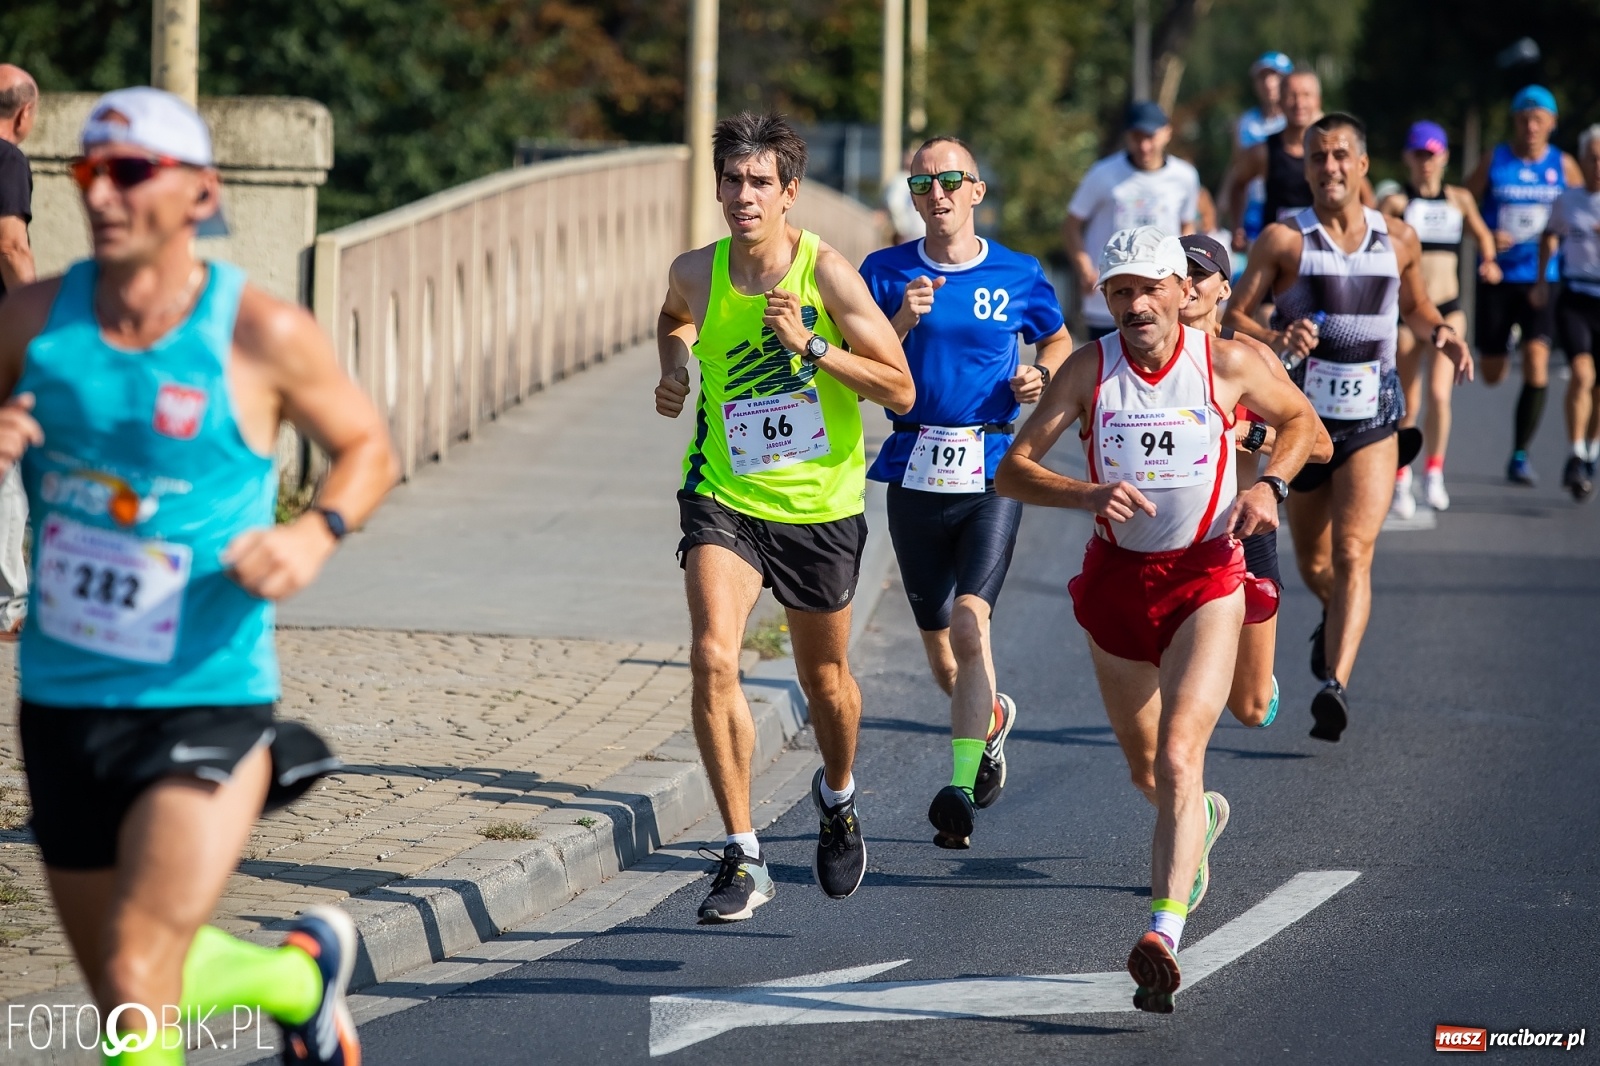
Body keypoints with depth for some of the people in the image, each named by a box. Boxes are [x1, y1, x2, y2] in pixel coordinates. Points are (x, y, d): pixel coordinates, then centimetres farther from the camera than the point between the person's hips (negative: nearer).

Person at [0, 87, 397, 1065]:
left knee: (138, 976, -18)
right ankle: (305, 969, 46)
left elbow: (369, 450, 5)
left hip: (208, 700, -4)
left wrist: (317, 534, -15)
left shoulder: (261, 334, -9)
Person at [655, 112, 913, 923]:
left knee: (824, 680, 15)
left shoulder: (827, 274, -14)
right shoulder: (696, 273, -5)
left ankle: (837, 796, 49)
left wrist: (810, 345, -24)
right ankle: (743, 860, -15)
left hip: (820, 505, -1)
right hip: (725, 498, 1)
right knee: (713, 658, -21)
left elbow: (901, 390, -13)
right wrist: (674, 367, 1)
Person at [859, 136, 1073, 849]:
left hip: (991, 474, -3)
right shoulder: (886, 273, 4)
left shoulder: (1018, 275, 3)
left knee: (969, 622, -21)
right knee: (937, 639, 14)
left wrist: (1041, 375, 0)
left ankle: (962, 790, -24)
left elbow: (1059, 340, 21)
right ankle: (991, 717, 46)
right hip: (914, 471, 3)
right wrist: (902, 321, -17)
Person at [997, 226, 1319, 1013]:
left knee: (1177, 759, -21)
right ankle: (1200, 820, 55)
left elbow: (1300, 422, 11)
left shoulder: (1226, 364, -7)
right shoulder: (1089, 369, -7)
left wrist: (1270, 483, -8)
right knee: (1146, 772, 19)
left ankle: (1164, 935, -30)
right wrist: (1087, 495, -28)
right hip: (1117, 577, 3)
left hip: (1206, 577, -3)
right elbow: (1011, 471, -10)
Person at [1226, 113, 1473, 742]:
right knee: (1313, 565, 14)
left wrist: (1440, 333, -1)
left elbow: (1415, 306, 21)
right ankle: (1336, 619, 49)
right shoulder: (1284, 239, -4)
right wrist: (1274, 339, -27)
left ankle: (1334, 686, -27)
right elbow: (1233, 314, -6)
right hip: (1304, 414, 0)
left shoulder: (1398, 240, 5)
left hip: (1372, 418, 0)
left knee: (1353, 554, -17)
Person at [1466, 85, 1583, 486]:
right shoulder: (1495, 161, 0)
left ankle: (1520, 456, -11)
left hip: (1542, 281, 0)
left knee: (1536, 360, -19)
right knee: (1493, 375, 8)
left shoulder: (1562, 165, 3)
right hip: (1497, 278, 0)